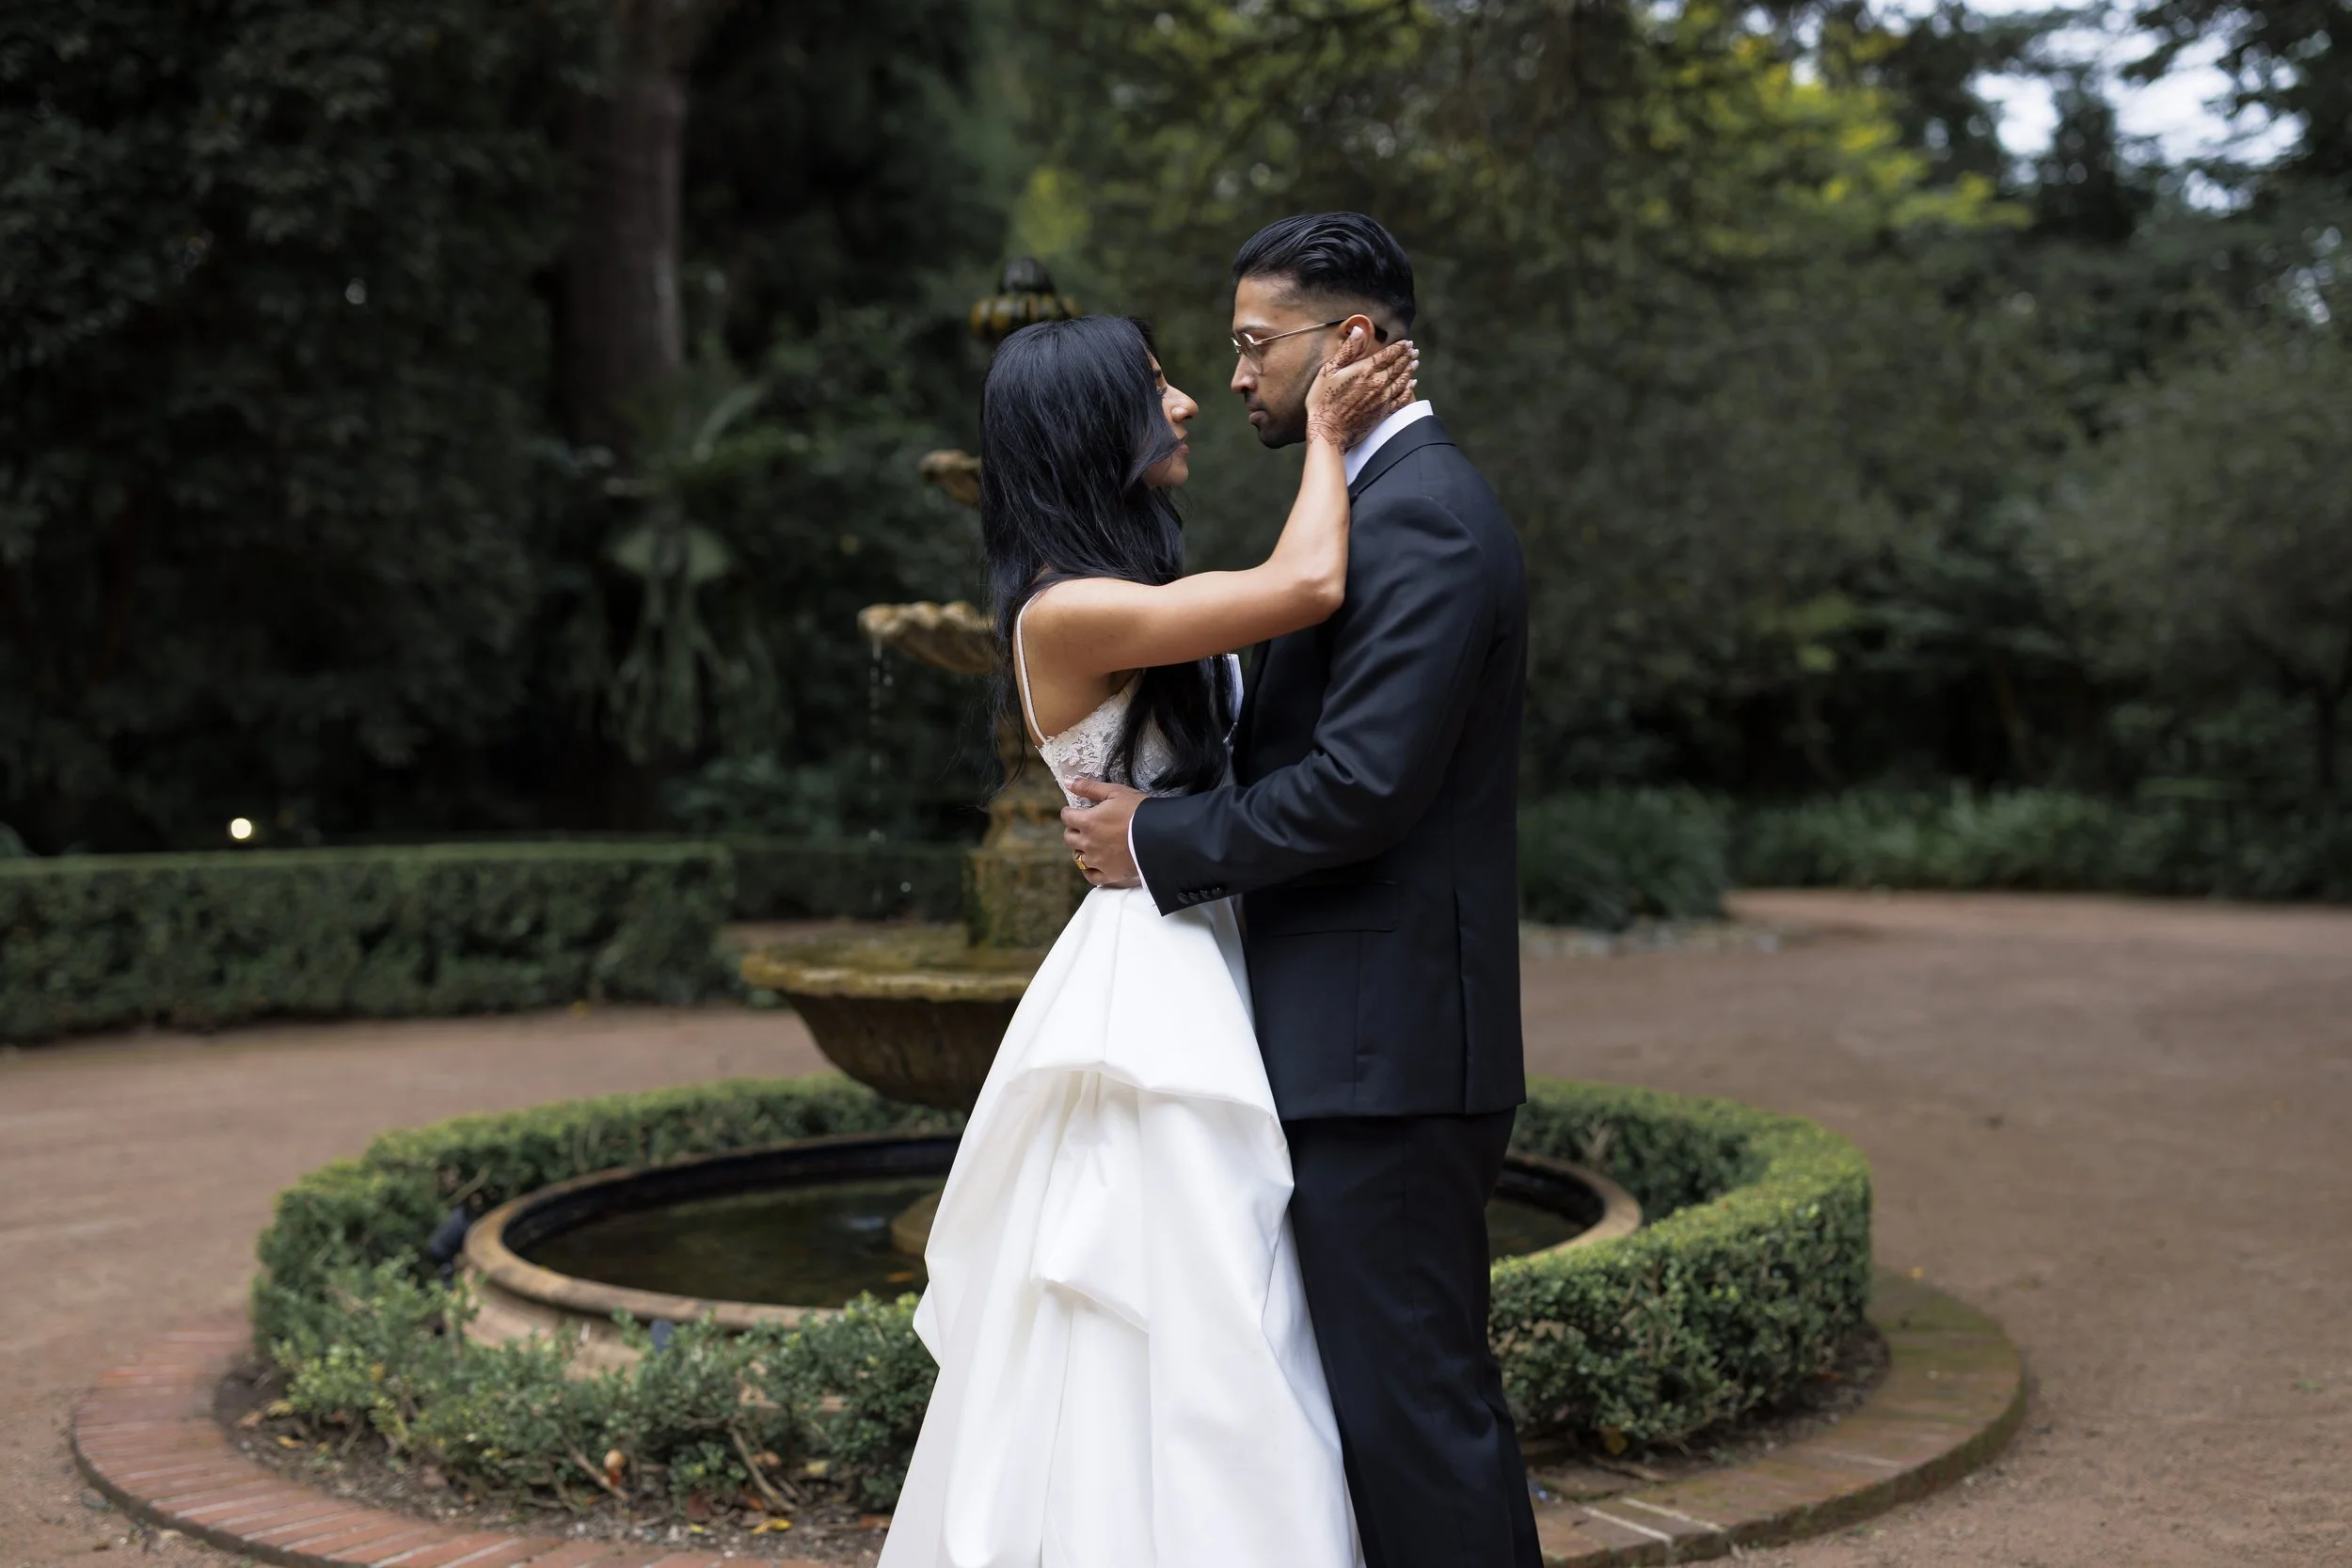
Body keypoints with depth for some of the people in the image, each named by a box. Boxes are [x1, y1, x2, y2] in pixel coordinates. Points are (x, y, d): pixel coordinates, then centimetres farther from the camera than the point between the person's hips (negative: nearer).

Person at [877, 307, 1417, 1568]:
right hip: (1150, 1000, -10)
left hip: (1196, 981, 10)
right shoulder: (1067, 612, -17)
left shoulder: (1138, 589, 13)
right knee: (1182, 1349, -3)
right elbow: (1308, 586, -23)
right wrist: (1327, 435, -9)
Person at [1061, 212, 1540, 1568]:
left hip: (1381, 1050, -10)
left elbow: (1365, 782, -23)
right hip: (1383, 1043, 10)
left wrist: (1160, 842, -12)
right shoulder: (1397, 499, 18)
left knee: (1411, 1399, -3)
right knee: (1429, 1391, 17)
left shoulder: (1417, 516, -15)